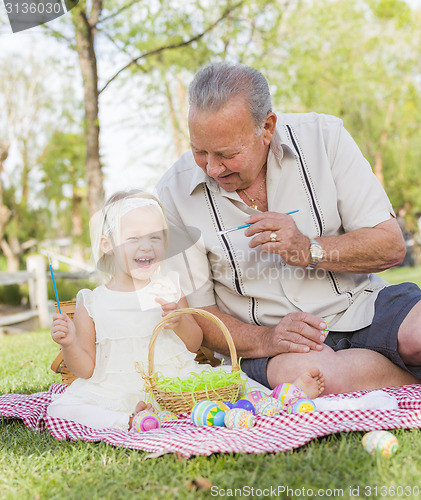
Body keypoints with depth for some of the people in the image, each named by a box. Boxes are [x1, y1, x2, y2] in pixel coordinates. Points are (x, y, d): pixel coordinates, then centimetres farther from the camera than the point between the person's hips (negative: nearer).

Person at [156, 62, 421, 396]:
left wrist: (310, 251, -20)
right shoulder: (175, 192, -5)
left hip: (362, 306, 0)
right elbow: (193, 309, -1)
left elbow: (391, 246, -3)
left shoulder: (323, 136, -5)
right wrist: (262, 340, -20)